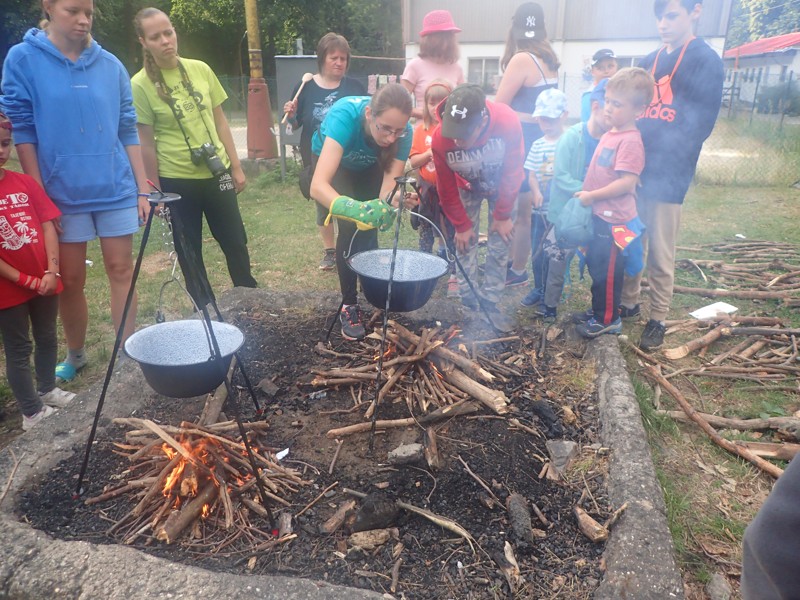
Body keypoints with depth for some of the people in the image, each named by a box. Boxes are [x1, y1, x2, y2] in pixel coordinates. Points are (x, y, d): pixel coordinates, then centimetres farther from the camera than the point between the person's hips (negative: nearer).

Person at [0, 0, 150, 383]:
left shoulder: (110, 65, 4)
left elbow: (128, 131, 6)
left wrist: (142, 189, 3)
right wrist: (39, 195, -8)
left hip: (116, 188, 2)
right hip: (62, 192, -1)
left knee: (121, 271, 6)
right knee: (70, 279, 8)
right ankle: (75, 356, 28)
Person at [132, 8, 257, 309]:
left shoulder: (201, 69, 1)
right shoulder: (140, 85, -9)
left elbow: (220, 121, 7)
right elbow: (146, 143, -8)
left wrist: (236, 166, 5)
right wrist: (155, 192, -7)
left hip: (217, 173, 3)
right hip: (176, 181, -3)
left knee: (236, 244, 12)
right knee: (189, 254, 9)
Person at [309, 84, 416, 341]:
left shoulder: (403, 133, -33)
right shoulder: (345, 115, -44)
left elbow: (388, 188, -36)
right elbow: (318, 186, -55)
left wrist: (396, 198, -59)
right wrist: (354, 209, -72)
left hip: (369, 166, 3)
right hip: (331, 158, -3)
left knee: (368, 227, -4)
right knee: (350, 227, -18)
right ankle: (349, 305, -5)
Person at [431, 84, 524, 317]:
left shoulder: (508, 123, -39)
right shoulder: (441, 139, -34)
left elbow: (512, 173, -24)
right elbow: (447, 189, -17)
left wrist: (503, 216, -17)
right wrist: (461, 226, -10)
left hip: (501, 186, -1)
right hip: (467, 187, 1)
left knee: (500, 242, -4)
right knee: (465, 242, -3)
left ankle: (489, 302, 6)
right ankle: (467, 302, 7)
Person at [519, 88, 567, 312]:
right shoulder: (537, 145, 9)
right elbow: (531, 175, 8)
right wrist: (536, 191, -10)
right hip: (540, 209, 5)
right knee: (537, 251, 12)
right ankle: (539, 289, 31)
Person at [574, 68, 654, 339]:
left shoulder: (630, 141, -19)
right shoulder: (611, 133, 10)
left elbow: (626, 182, -26)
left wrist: (592, 195, -20)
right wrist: (586, 191, 14)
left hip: (614, 220, -10)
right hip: (600, 214, 10)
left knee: (607, 271, 2)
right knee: (595, 264, 21)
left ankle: (608, 319, 18)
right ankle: (600, 310, 37)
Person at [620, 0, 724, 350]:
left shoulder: (706, 62, -4)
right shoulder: (649, 62, 15)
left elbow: (697, 128, -12)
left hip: (667, 176, -5)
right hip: (635, 169, 6)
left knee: (660, 254, 2)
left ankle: (658, 320, 14)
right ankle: (628, 303, 27)